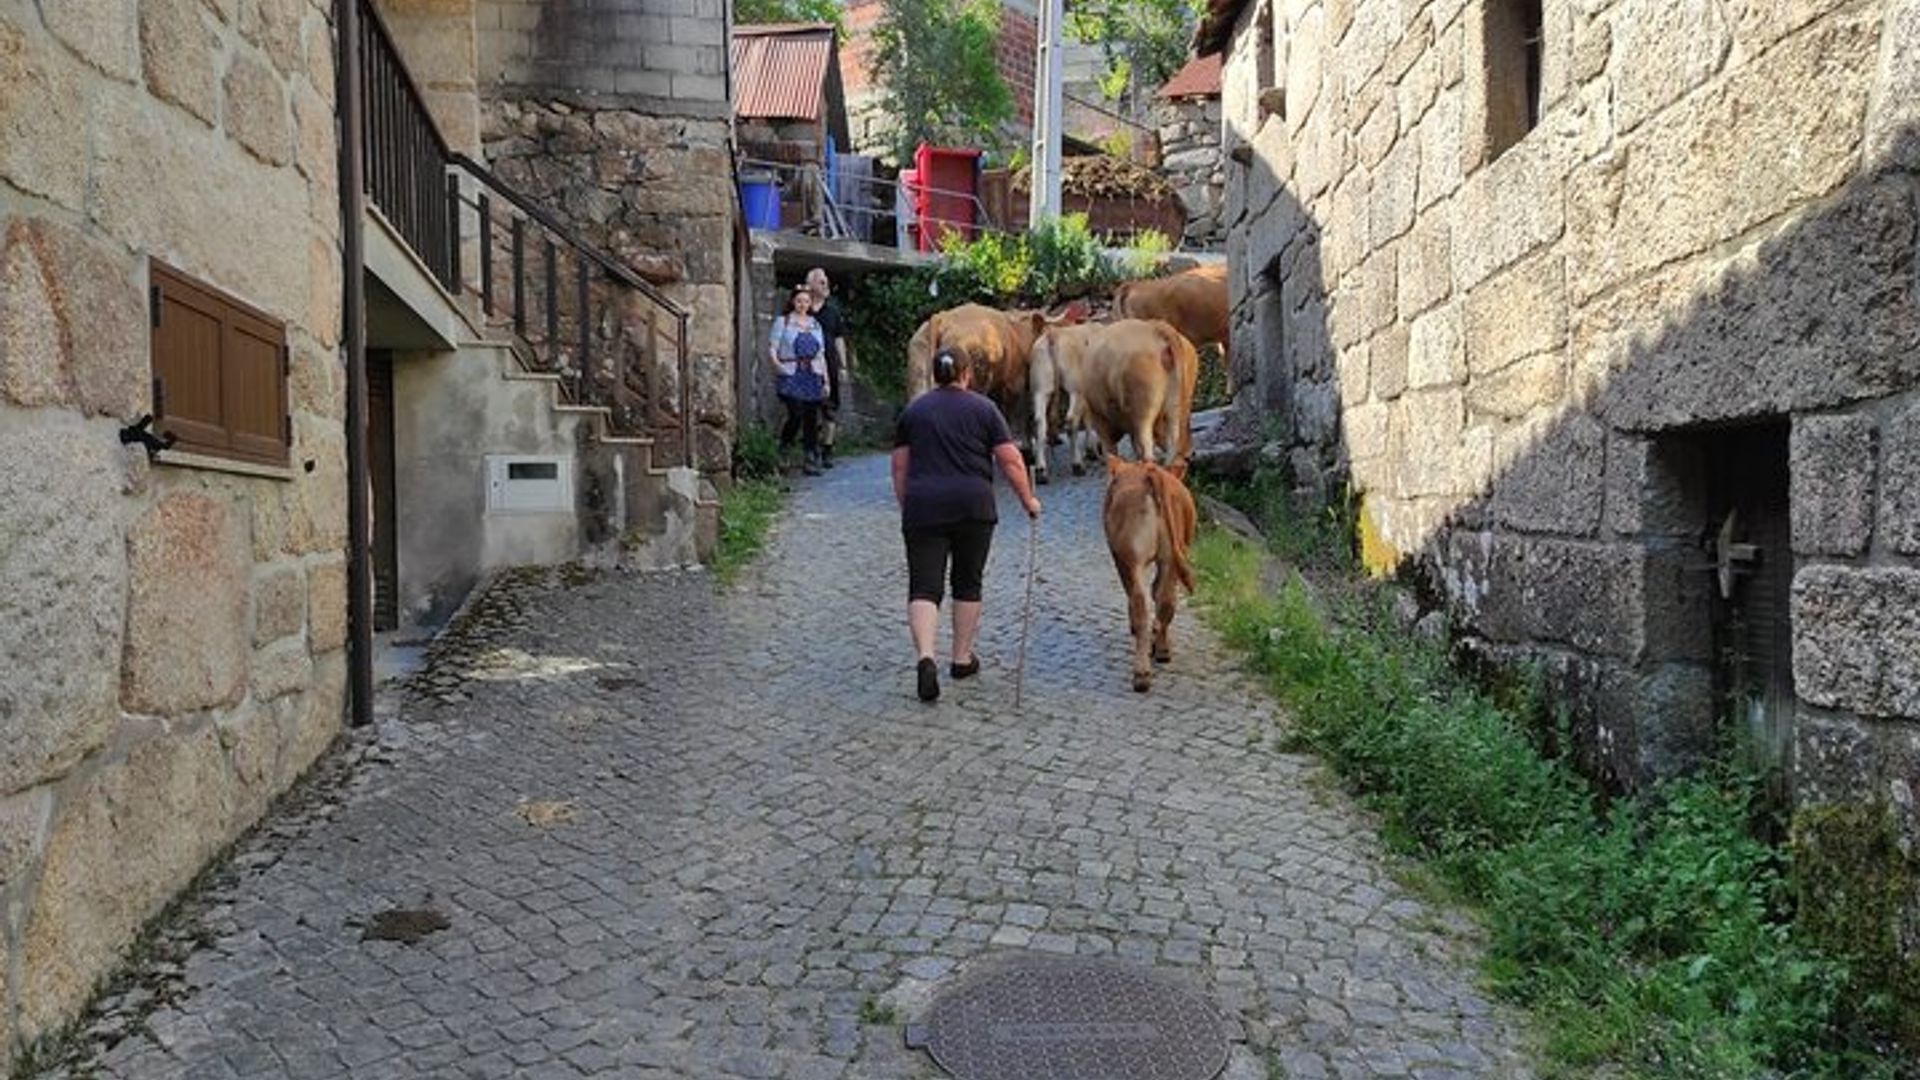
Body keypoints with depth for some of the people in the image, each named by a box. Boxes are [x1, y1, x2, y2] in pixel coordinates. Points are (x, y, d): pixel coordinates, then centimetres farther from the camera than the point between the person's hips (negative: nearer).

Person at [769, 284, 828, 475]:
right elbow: (772, 346, -1)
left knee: (811, 418, 0)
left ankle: (811, 459, 5)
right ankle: (783, 449, 8)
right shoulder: (783, 322, 6)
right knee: (796, 415, -15)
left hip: (812, 376, 4)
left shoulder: (815, 325, 18)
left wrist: (826, 379, 13)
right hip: (790, 375, -4)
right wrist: (776, 362, -20)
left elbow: (821, 354, 18)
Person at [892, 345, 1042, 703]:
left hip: (922, 506, 1)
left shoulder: (913, 410, 11)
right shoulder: (982, 408, 4)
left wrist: (906, 507, 21)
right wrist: (1028, 499, 11)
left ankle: (925, 657, -20)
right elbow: (1011, 461, 0)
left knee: (923, 586, -1)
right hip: (972, 506, -1)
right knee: (968, 583, 14)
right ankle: (962, 659, 21)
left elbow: (899, 468, 12)